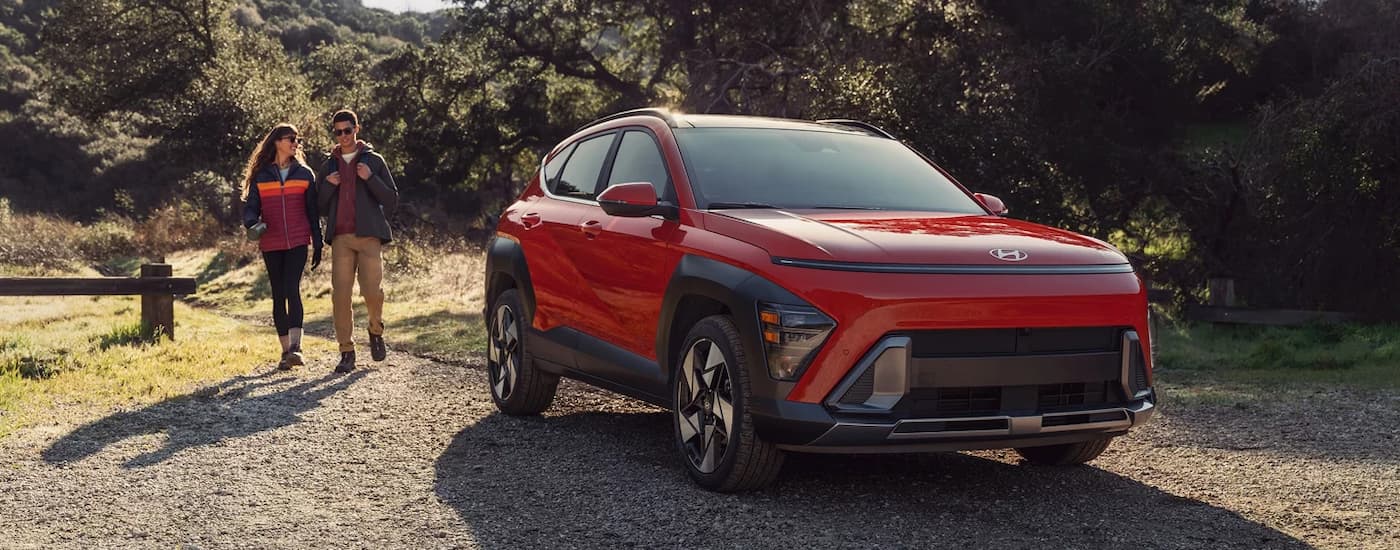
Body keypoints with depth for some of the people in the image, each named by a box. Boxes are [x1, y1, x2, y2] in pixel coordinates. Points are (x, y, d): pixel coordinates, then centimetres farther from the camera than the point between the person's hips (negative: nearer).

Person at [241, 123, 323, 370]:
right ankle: (286, 350, 12)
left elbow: (313, 211, 10)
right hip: (271, 245, 1)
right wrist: (253, 224, -18)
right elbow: (250, 207, 5)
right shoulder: (260, 175, 6)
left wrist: (318, 244, 8)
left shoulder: (304, 174, 8)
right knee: (279, 295, 5)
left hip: (297, 243, -1)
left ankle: (296, 347, -23)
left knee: (292, 289, -16)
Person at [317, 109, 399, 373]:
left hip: (369, 235, -2)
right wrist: (328, 186, -2)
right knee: (340, 295, -4)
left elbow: (392, 200, 5)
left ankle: (376, 331, 19)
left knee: (373, 291, -11)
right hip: (340, 238, 2)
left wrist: (370, 179, -9)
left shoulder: (374, 160, 10)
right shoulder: (328, 166, 17)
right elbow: (319, 207, 17)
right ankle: (347, 351, 3)